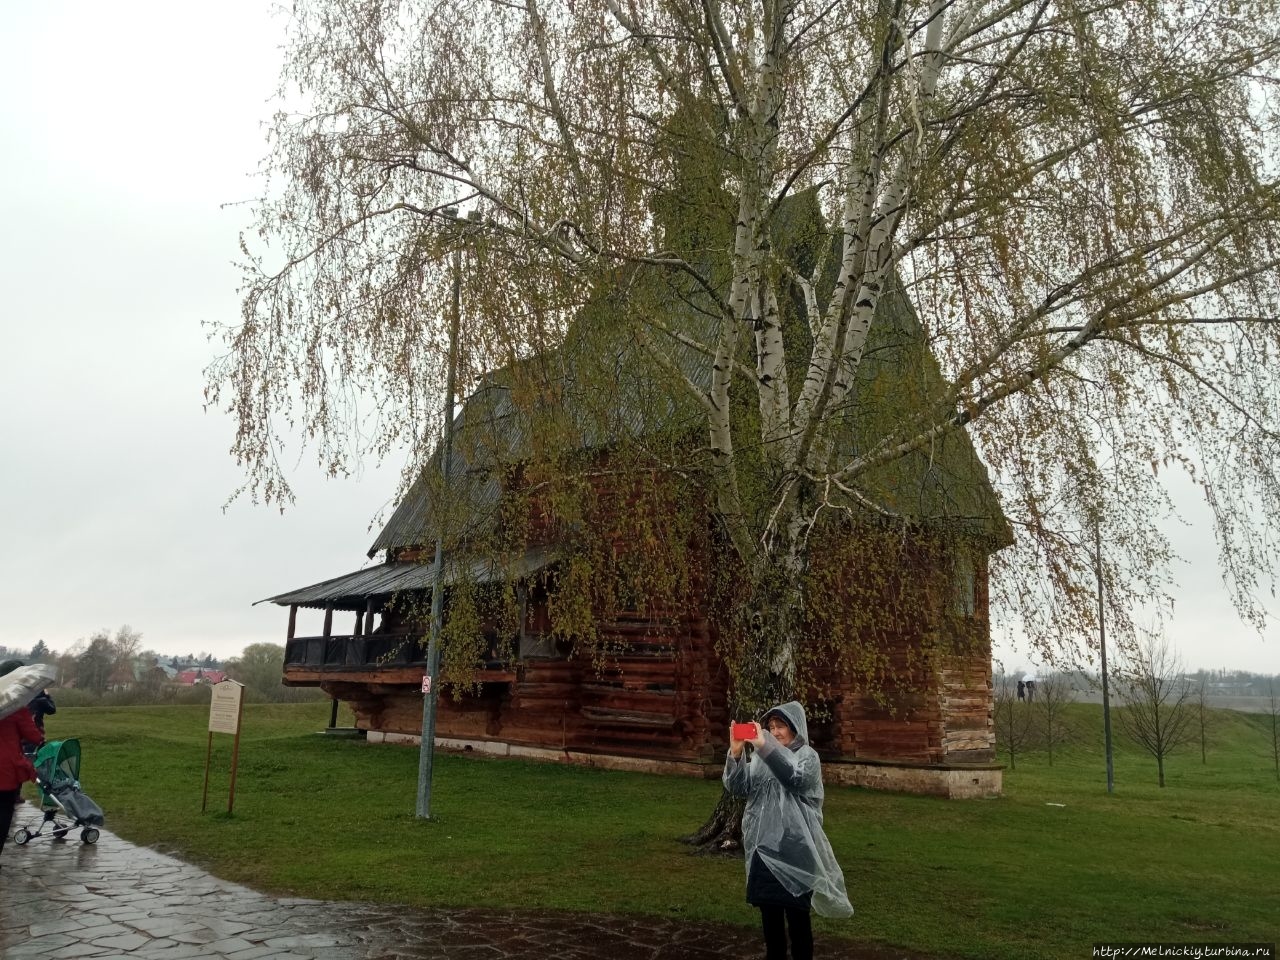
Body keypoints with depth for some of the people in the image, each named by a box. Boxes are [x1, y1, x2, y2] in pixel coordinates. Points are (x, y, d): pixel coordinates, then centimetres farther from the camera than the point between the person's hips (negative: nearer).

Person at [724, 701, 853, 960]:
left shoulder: (807, 756, -2)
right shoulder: (762, 758, 10)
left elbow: (795, 779, -24)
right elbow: (737, 787, -2)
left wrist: (765, 746, -32)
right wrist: (736, 753, -19)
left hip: (794, 849, -4)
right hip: (764, 847, 4)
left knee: (797, 915, -1)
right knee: (769, 912, 12)